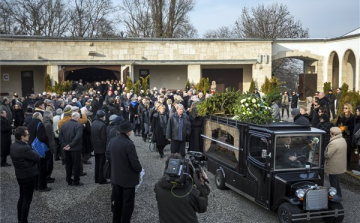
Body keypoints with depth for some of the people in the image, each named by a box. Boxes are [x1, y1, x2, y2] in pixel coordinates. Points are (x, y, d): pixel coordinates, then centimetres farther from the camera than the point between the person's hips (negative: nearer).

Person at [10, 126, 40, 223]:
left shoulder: (13, 146, 0)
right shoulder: (25, 148, -28)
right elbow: (38, 159, -20)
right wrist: (33, 152, -3)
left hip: (19, 175, 9)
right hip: (28, 176, -9)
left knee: (22, 197, 21)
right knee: (27, 199, 4)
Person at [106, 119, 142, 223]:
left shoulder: (112, 141, -4)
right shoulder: (129, 144, -26)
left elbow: (108, 156, 10)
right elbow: (135, 162, -22)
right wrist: (139, 169, -3)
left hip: (116, 176, 7)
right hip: (128, 178, -7)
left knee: (117, 200, 21)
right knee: (128, 203, 8)